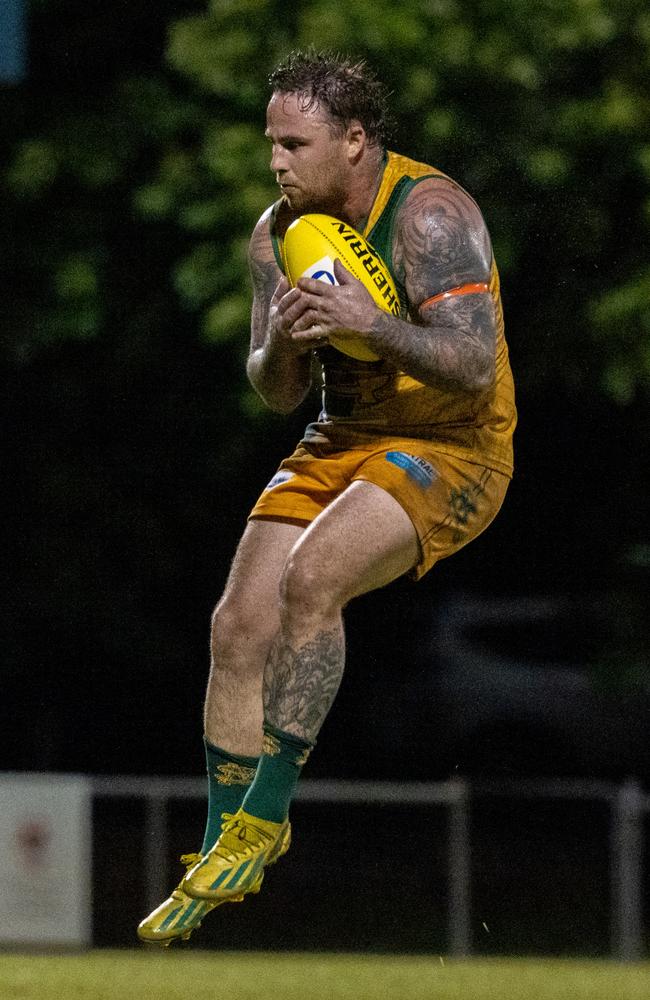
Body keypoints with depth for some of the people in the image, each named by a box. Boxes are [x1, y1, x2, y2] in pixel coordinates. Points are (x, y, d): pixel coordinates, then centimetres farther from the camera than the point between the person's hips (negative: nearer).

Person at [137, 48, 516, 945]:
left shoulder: (430, 215, -18)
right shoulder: (279, 234, 3)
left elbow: (475, 368, -25)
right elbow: (277, 393, 6)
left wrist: (373, 324, -36)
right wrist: (280, 345, -17)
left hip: (449, 446, -7)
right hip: (342, 442, 7)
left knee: (310, 578, -29)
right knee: (240, 623, -7)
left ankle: (262, 816, -21)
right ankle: (223, 855, 4)